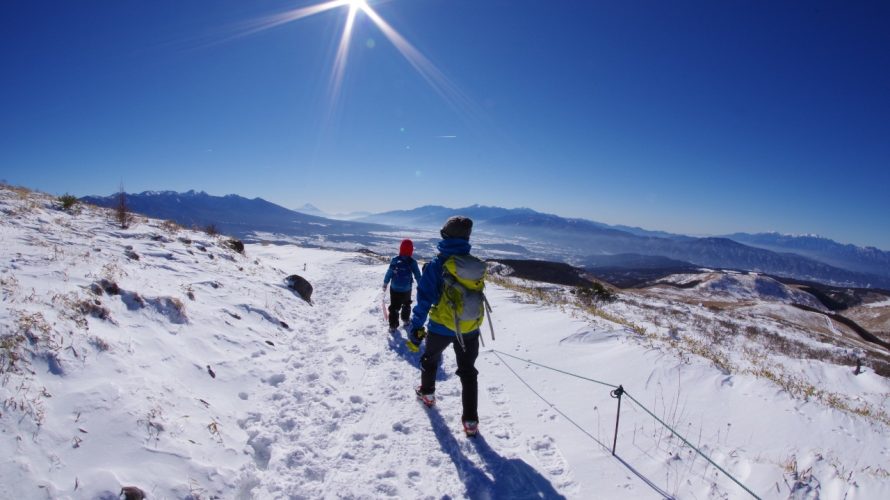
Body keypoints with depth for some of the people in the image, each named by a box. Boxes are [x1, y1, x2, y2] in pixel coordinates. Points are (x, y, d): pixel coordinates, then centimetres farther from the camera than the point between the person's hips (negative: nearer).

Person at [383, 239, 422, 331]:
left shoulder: (394, 260, -13)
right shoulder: (412, 262, -14)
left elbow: (389, 273, -7)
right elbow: (418, 276, -6)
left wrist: (385, 283, 7)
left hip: (394, 289, 0)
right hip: (407, 290, 0)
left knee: (394, 307, 8)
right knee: (406, 304, 25)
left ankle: (393, 325, 7)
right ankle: (405, 319, 40)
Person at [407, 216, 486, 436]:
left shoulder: (437, 264, -18)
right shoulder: (477, 266, -5)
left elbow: (424, 299, -19)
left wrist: (415, 329, -12)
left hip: (442, 327, -2)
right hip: (470, 329, 3)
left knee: (430, 359, 28)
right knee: (468, 372, 16)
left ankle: (427, 393, 48)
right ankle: (470, 421, 14)